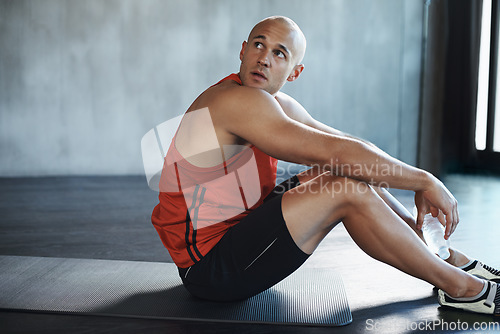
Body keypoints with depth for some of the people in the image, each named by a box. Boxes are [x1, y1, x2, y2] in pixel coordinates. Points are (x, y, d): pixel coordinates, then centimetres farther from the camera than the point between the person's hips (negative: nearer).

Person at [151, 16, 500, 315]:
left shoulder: (276, 104, 7)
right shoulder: (239, 101, -23)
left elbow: (351, 145, 7)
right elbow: (339, 151, -27)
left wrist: (418, 183, -2)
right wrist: (426, 181, -16)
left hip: (233, 233, 9)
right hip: (209, 268, -9)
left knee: (351, 175, 5)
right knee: (347, 192, -19)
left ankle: (450, 258, 16)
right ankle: (459, 287, -3)